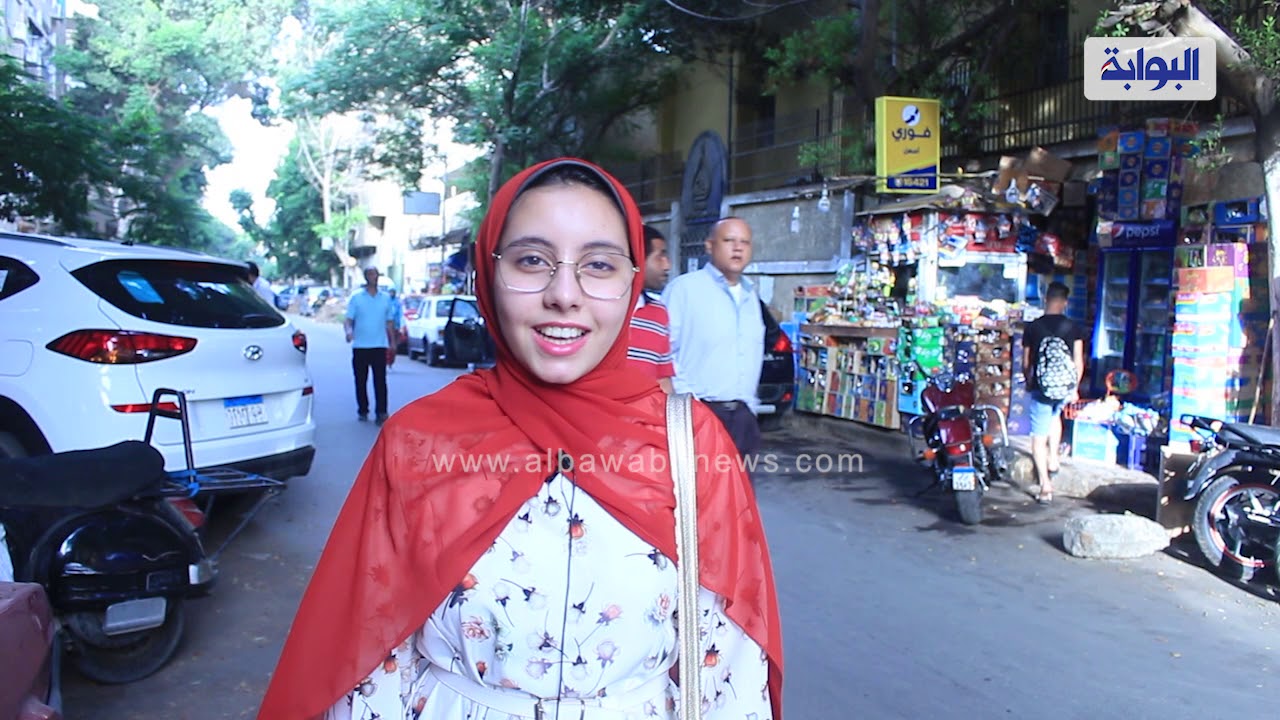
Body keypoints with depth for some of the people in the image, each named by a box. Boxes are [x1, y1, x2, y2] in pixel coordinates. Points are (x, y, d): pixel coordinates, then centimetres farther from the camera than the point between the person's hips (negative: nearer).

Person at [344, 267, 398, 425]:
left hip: (380, 346, 0)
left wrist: (392, 342, 12)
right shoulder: (356, 298, 3)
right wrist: (348, 330, -23)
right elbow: (349, 319, -2)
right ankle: (362, 411, 18)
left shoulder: (386, 298, 9)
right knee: (361, 381, 7)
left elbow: (390, 322, 14)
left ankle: (381, 413, -7)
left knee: (380, 381, -7)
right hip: (360, 346, 0)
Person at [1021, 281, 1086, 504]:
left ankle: (1045, 487, -1)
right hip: (1065, 388, 3)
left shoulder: (1033, 327, -4)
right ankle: (1054, 459, 31)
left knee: (1039, 436, 3)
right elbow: (1078, 362, 1)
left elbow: (1026, 363, 2)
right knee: (1055, 414, 35)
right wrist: (1075, 388, 15)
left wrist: (1028, 383, 20)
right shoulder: (1073, 327, -2)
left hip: (1041, 388, -3)